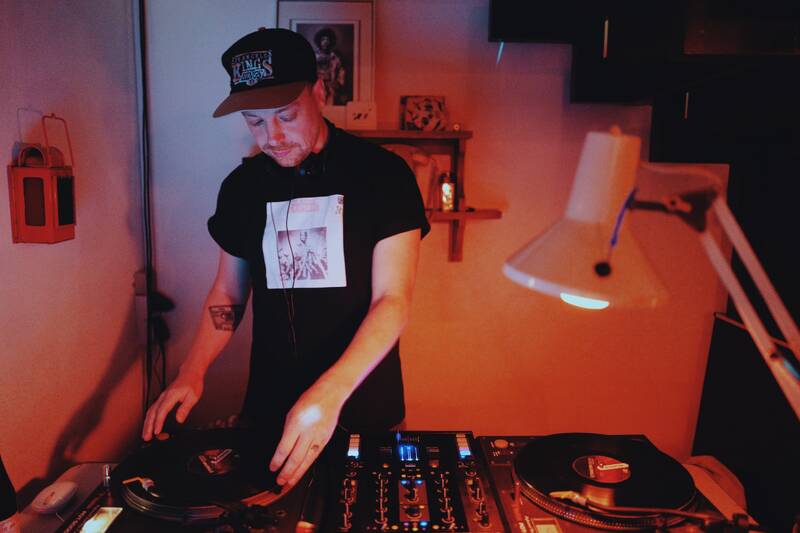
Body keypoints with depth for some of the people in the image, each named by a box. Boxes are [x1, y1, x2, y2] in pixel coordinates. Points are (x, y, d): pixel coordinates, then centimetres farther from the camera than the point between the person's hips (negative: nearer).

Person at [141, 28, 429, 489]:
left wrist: (330, 393, -31)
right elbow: (228, 292, 10)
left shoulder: (382, 174, -11)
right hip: (269, 412, 3)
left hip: (365, 410, -3)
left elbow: (393, 300, -17)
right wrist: (192, 373, -5)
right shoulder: (242, 186, 2)